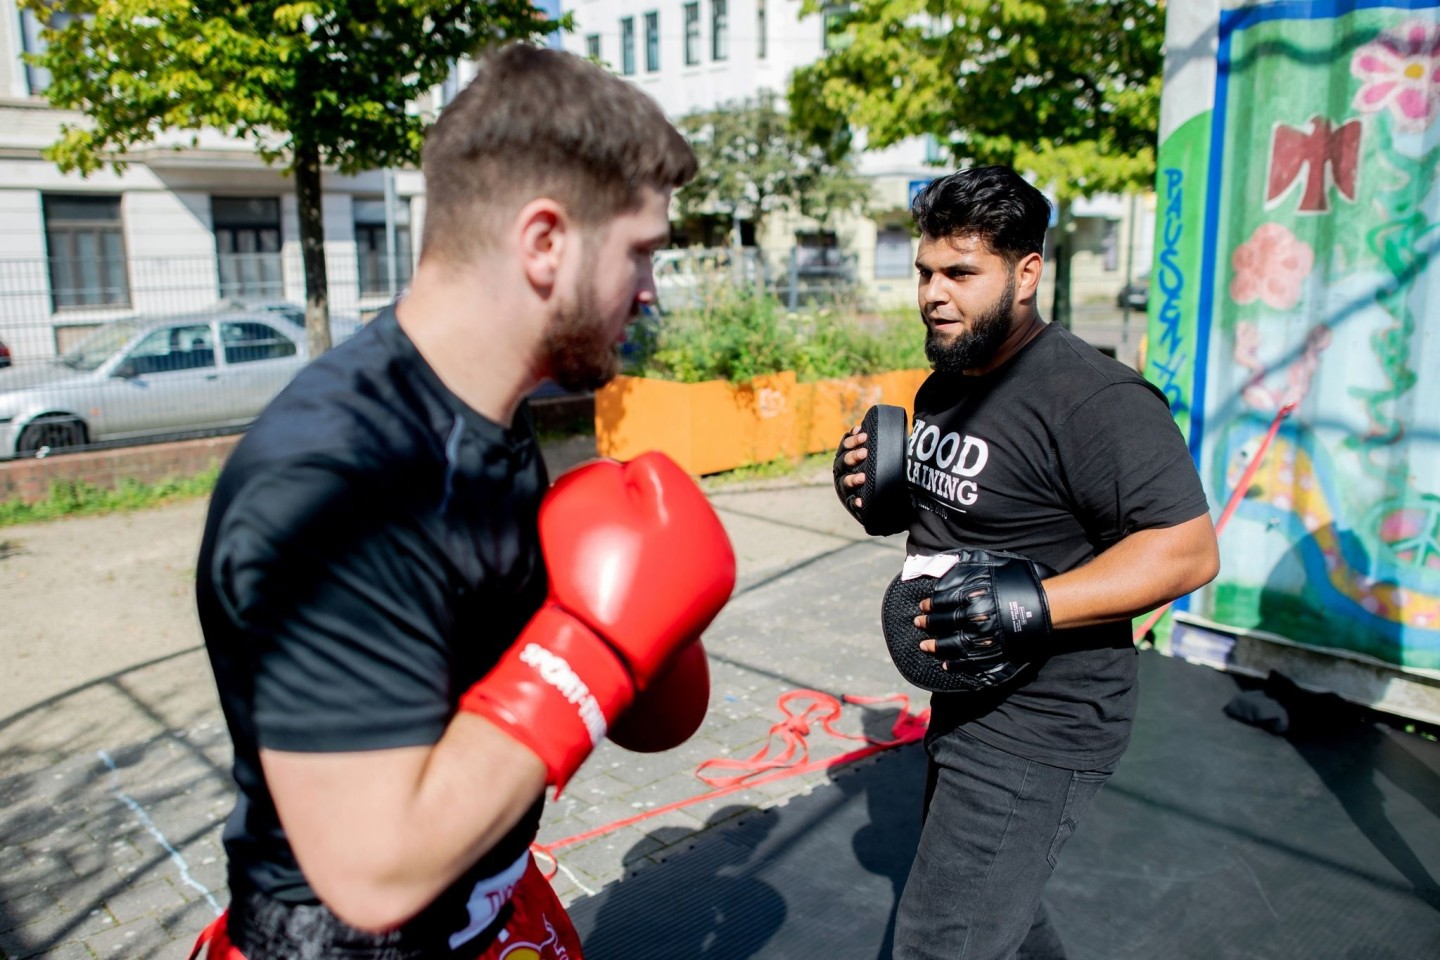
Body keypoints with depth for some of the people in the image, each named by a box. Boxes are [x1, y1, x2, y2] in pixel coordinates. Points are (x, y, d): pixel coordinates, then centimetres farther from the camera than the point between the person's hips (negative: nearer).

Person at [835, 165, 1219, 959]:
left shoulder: (1091, 400, -23)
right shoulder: (942, 387, 7)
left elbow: (1189, 550, -24)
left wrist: (1033, 605, -33)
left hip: (1039, 730, -9)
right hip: (964, 705, 10)